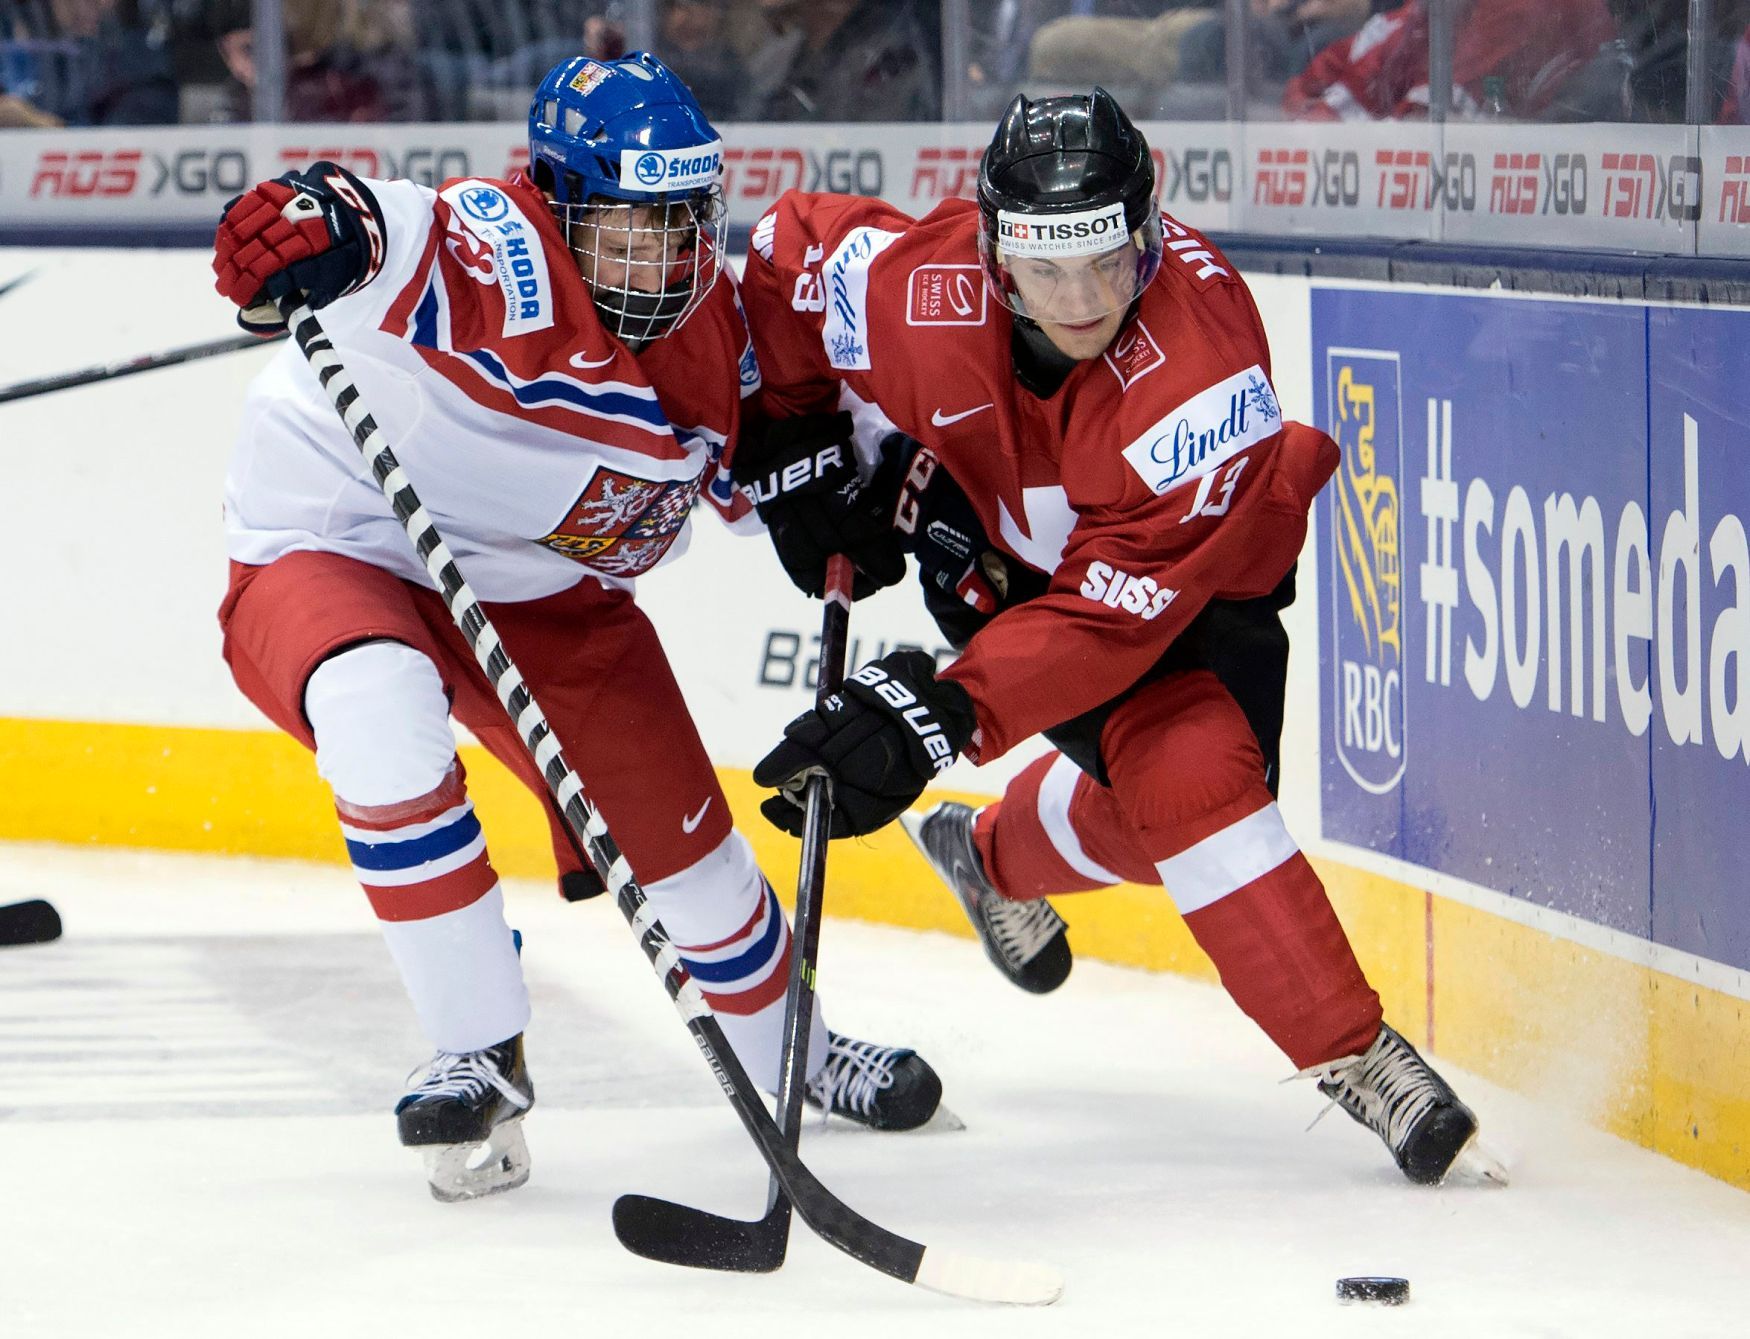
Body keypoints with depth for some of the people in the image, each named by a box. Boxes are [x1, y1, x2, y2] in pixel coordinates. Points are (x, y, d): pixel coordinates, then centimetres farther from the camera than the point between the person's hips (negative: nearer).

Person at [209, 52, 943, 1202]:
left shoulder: (718, 324, -7)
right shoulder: (506, 263, -31)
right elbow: (395, 242, -52)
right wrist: (320, 219, -74)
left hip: (547, 591, 6)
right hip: (331, 550, -6)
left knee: (684, 836, 11)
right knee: (380, 710, -38)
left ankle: (788, 1051, 45)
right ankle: (482, 1057, -23)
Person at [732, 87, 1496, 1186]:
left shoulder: (1203, 362, -40)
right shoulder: (921, 294, -32)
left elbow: (1114, 607, -40)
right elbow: (789, 253, -8)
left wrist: (939, 711, -47)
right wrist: (796, 449, -7)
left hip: (1202, 556, 0)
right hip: (995, 544, 0)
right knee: (1183, 773, -19)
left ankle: (999, 859, 36)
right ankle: (1352, 1056, -14)